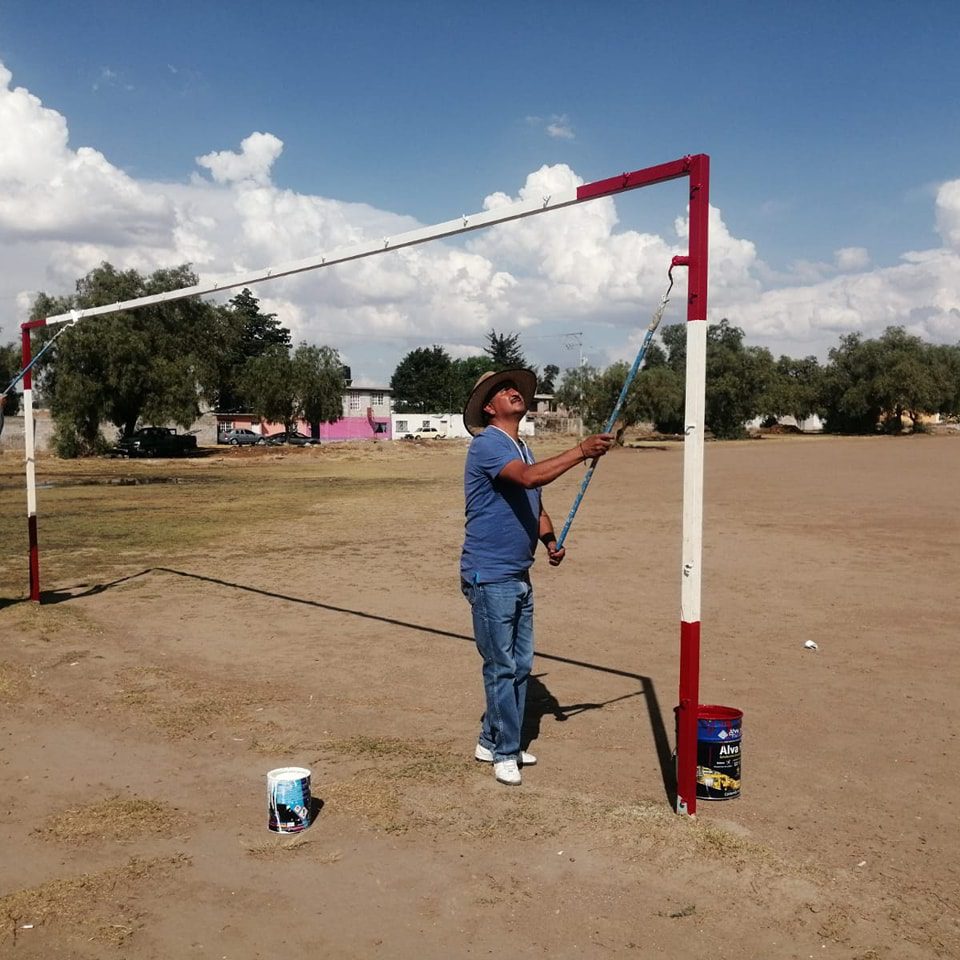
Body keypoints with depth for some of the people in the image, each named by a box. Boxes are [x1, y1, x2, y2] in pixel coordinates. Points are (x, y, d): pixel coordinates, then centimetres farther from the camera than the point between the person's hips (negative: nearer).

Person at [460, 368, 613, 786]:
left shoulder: (524, 450, 16)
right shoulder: (487, 444, -13)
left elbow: (535, 505, 20)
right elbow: (530, 477, -31)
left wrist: (550, 540, 0)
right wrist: (581, 451, -32)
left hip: (519, 576, 9)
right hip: (489, 576, -9)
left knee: (521, 665, 14)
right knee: (502, 666, -2)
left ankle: (492, 741, 27)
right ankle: (505, 752, 10)